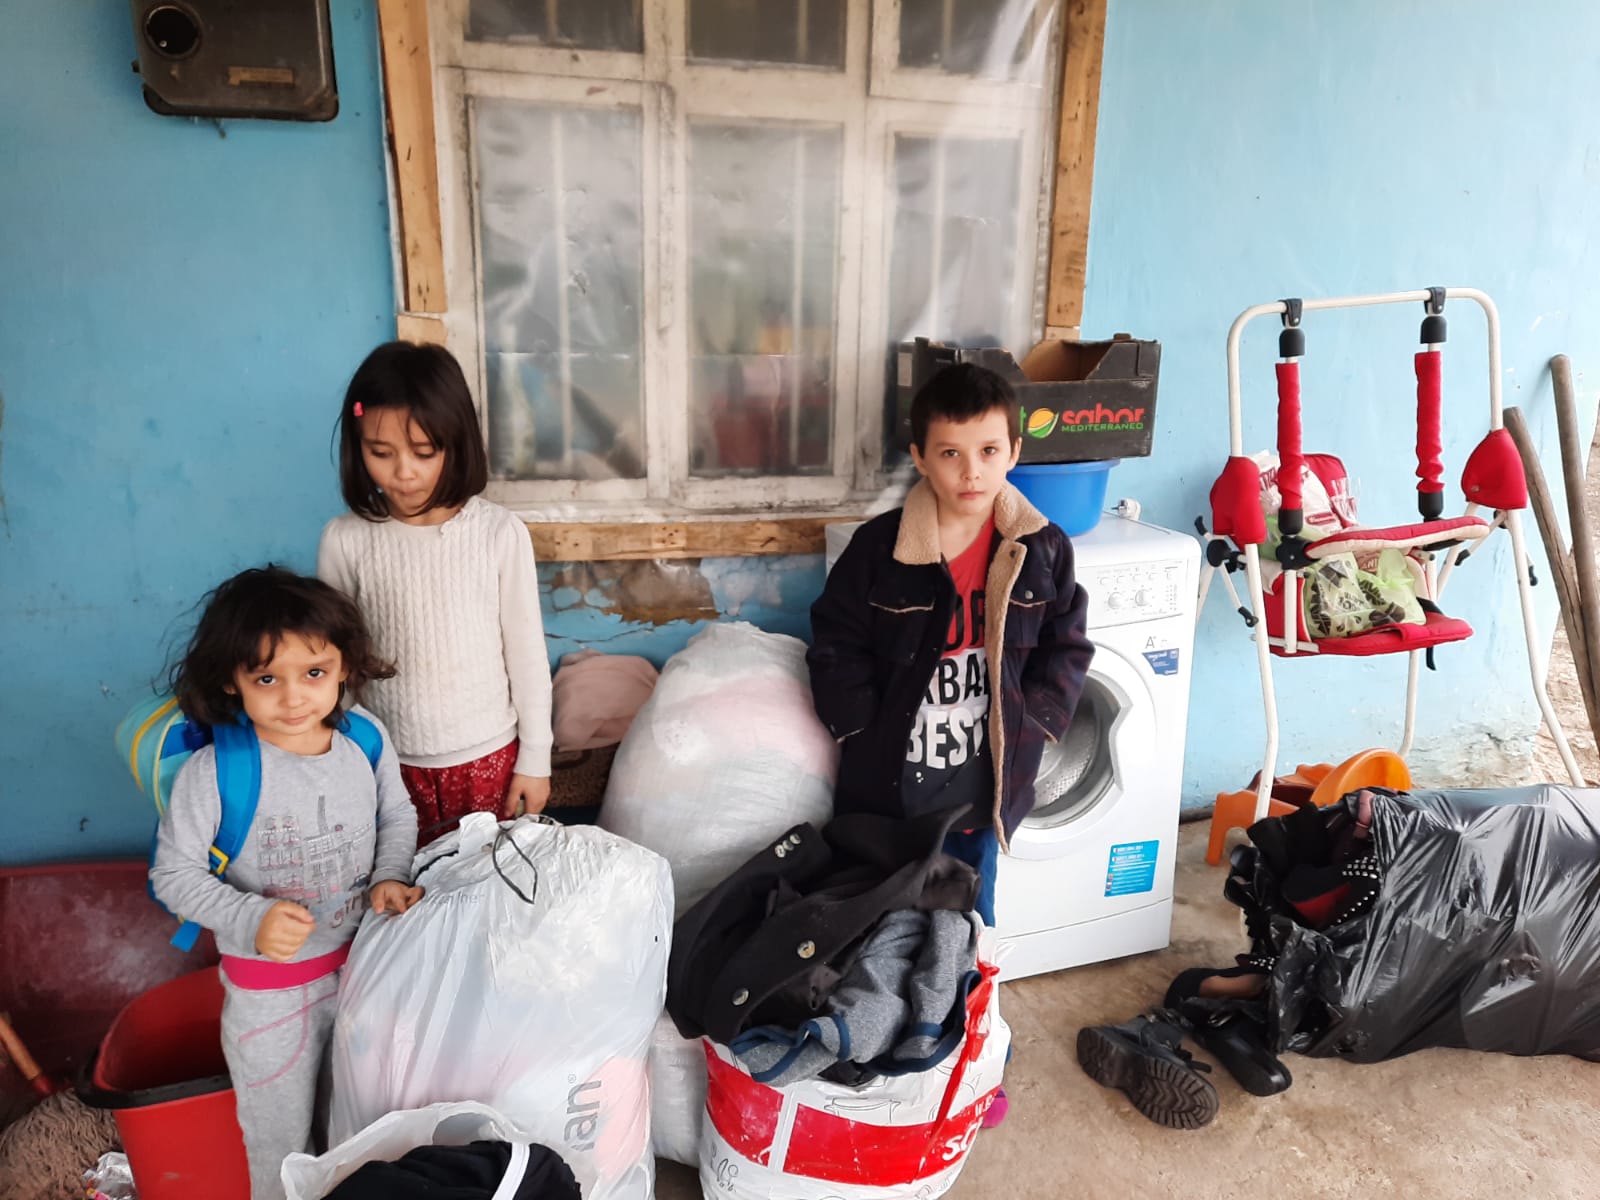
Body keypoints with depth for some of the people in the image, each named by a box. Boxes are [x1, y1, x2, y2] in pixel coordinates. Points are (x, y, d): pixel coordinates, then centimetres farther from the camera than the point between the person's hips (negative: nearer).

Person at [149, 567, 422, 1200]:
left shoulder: (366, 740, -13)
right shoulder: (210, 774, -24)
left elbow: (397, 817, 3)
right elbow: (173, 874, -14)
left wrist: (389, 879, -14)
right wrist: (252, 919, -28)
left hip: (364, 960, 4)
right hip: (269, 986, -3)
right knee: (280, 1132, 18)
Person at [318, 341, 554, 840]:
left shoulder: (501, 533, -13)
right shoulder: (344, 540, -9)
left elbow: (526, 651, -5)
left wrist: (535, 758, 0)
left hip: (488, 755, -1)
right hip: (391, 760, 1)